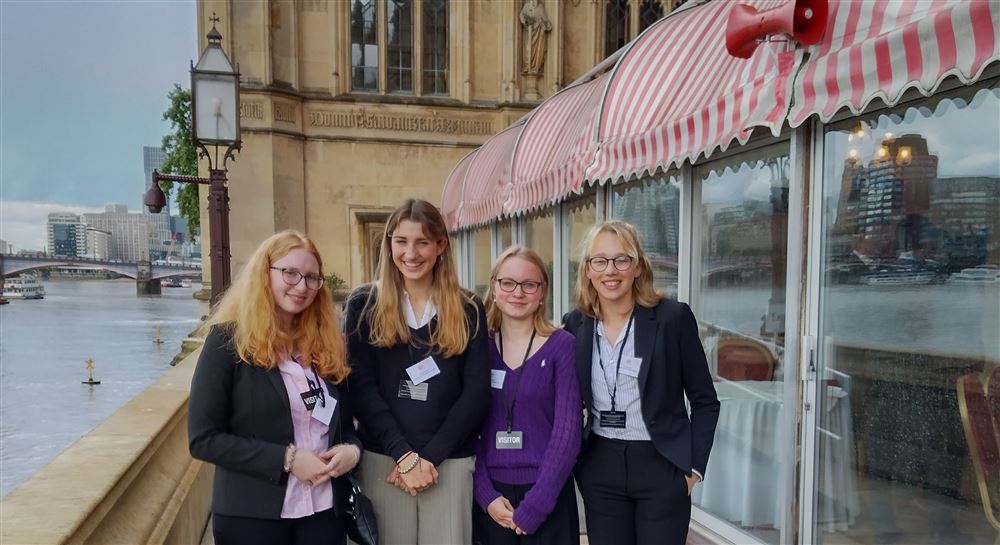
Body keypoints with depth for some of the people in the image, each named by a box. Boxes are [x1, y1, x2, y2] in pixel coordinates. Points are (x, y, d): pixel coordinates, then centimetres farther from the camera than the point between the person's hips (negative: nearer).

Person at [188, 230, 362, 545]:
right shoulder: (229, 341, -8)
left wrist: (352, 449, -8)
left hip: (325, 509, 4)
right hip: (252, 515, -4)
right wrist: (286, 458, -18)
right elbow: (204, 439, -12)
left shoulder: (327, 343, 6)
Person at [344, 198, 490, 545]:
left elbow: (477, 393, 0)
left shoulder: (468, 310, 5)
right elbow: (362, 388, -3)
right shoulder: (365, 305, 4)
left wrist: (430, 456, -9)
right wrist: (404, 454, -12)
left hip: (451, 461, 1)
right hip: (383, 459, 0)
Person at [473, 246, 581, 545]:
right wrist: (486, 495, -8)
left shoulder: (562, 345, -6)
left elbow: (567, 431, -10)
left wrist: (533, 508, -12)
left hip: (547, 497, -2)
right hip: (489, 496, 2)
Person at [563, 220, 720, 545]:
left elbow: (705, 402, -3)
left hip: (661, 466, -3)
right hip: (599, 468, 3)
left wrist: (694, 467, -7)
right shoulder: (576, 324, 1)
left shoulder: (673, 317, -9)